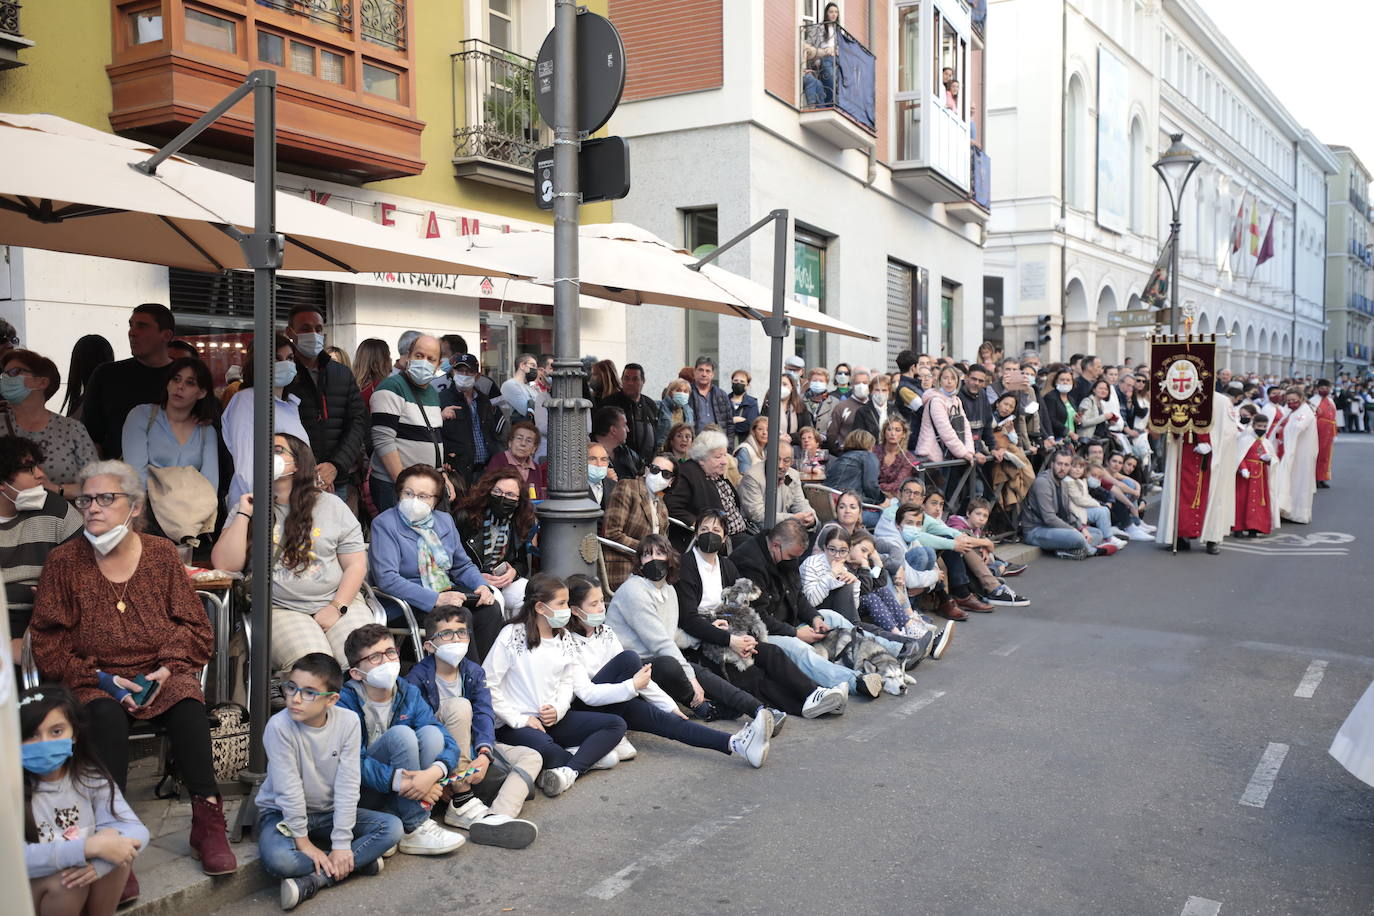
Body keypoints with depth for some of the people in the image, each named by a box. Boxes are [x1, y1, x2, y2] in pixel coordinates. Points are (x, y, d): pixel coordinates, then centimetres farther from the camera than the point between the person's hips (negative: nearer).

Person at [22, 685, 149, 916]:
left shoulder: (91, 778, -8)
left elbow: (137, 831, -16)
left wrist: (98, 862, -36)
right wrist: (90, 847, -38)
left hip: (84, 888, 3)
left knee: (118, 847, -21)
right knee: (65, 882, -29)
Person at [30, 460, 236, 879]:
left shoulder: (162, 553, 6)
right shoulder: (64, 562, 2)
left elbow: (194, 627, 8)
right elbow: (47, 642, 1)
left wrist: (168, 668, -11)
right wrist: (101, 679, -12)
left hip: (159, 674, 1)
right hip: (93, 679, -1)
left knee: (189, 705, -30)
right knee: (106, 716, -34)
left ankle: (208, 824, -25)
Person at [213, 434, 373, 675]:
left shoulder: (331, 505, 10)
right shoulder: (251, 507, 13)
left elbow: (356, 565, 7)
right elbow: (225, 565, 1)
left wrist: (337, 608, -7)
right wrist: (243, 515, -2)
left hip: (339, 601, 1)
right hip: (281, 609, -1)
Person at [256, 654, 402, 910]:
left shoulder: (347, 723, -15)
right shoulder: (280, 726, -22)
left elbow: (347, 786, -15)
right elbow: (288, 789, -20)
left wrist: (342, 844, -19)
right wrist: (302, 839, -19)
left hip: (329, 812, 4)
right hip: (283, 812, -3)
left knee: (393, 827, -16)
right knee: (278, 860, -36)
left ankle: (313, 882, -21)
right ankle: (356, 862, -16)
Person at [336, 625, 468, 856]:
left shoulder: (409, 694, -2)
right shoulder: (346, 703, -16)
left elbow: (449, 743, -9)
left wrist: (434, 772, -31)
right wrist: (402, 782, -35)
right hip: (362, 792, -5)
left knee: (431, 733, -18)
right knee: (400, 734, -27)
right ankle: (414, 830, -24)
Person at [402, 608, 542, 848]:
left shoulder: (474, 672, 5)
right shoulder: (418, 677, -10)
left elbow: (484, 715, -8)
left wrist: (484, 754, -27)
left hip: (473, 749, 6)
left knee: (531, 757, -12)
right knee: (458, 705, -31)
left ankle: (494, 819, -40)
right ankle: (462, 802, -29)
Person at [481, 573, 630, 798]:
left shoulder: (563, 638, 11)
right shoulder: (513, 635, -9)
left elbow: (568, 683, 9)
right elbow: (487, 685, -13)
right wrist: (519, 720, -16)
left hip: (553, 720, 7)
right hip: (516, 725, -7)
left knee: (616, 724, -10)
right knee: (545, 747, -40)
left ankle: (569, 771, -27)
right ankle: (587, 758, -13)